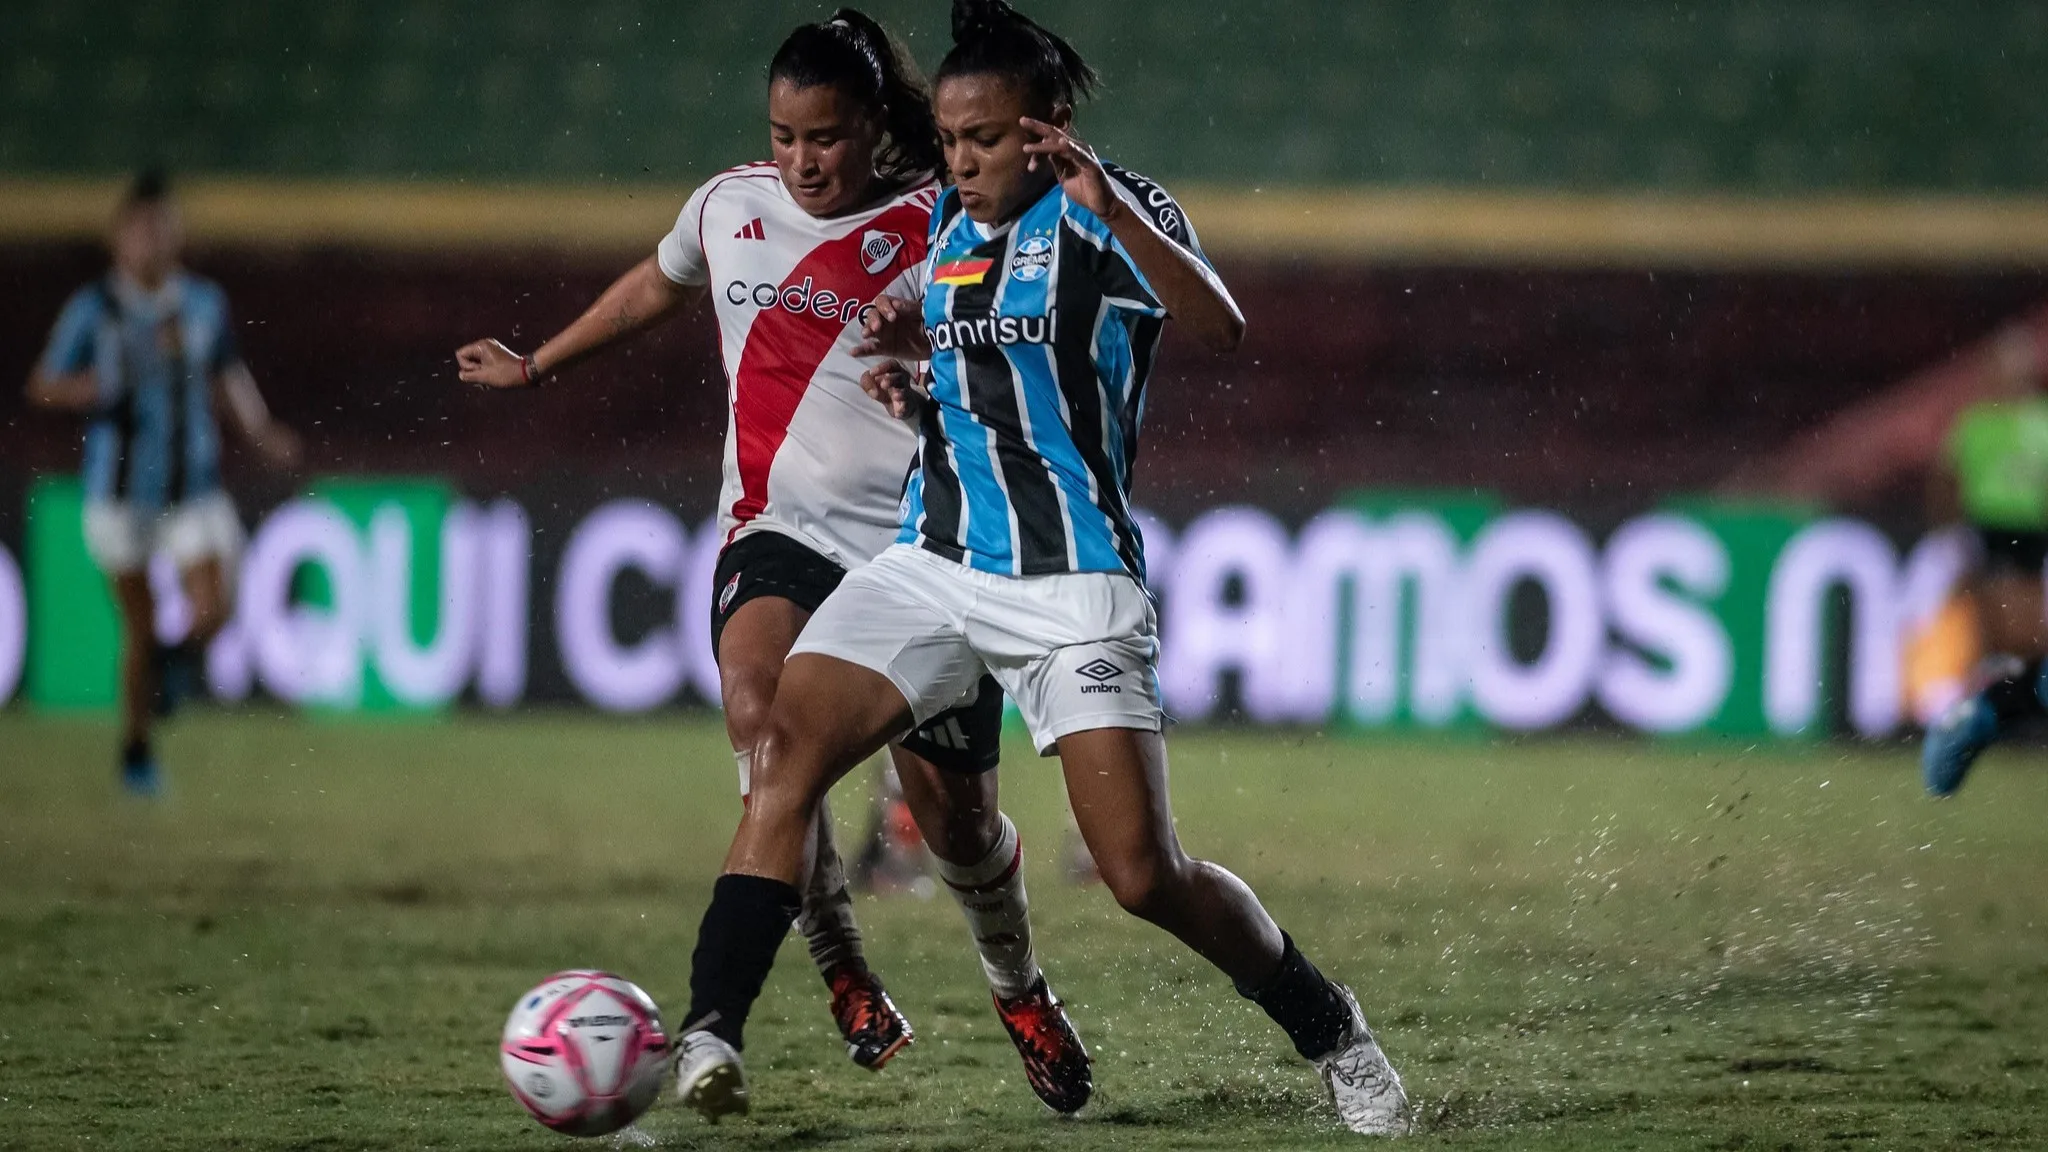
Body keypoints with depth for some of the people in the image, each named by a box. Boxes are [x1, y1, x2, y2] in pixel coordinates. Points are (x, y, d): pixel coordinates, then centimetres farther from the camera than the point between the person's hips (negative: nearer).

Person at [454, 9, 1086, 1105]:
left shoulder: (937, 228, -4)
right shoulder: (730, 208, 7)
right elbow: (655, 287, 28)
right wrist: (535, 365, 39)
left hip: (919, 546, -2)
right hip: (779, 531, 2)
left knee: (954, 812, 0)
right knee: (759, 712, -30)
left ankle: (1019, 989, 32)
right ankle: (839, 968, -14)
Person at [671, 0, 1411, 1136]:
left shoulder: (1110, 211, -6)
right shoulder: (950, 223, 13)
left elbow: (1219, 326, -26)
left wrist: (1109, 206, -38)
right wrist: (913, 371, 6)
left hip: (1068, 581, -6)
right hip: (930, 560, 6)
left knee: (1146, 876, -9)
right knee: (783, 751, -16)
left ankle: (1332, 1034, 14)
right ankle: (707, 1038, -20)